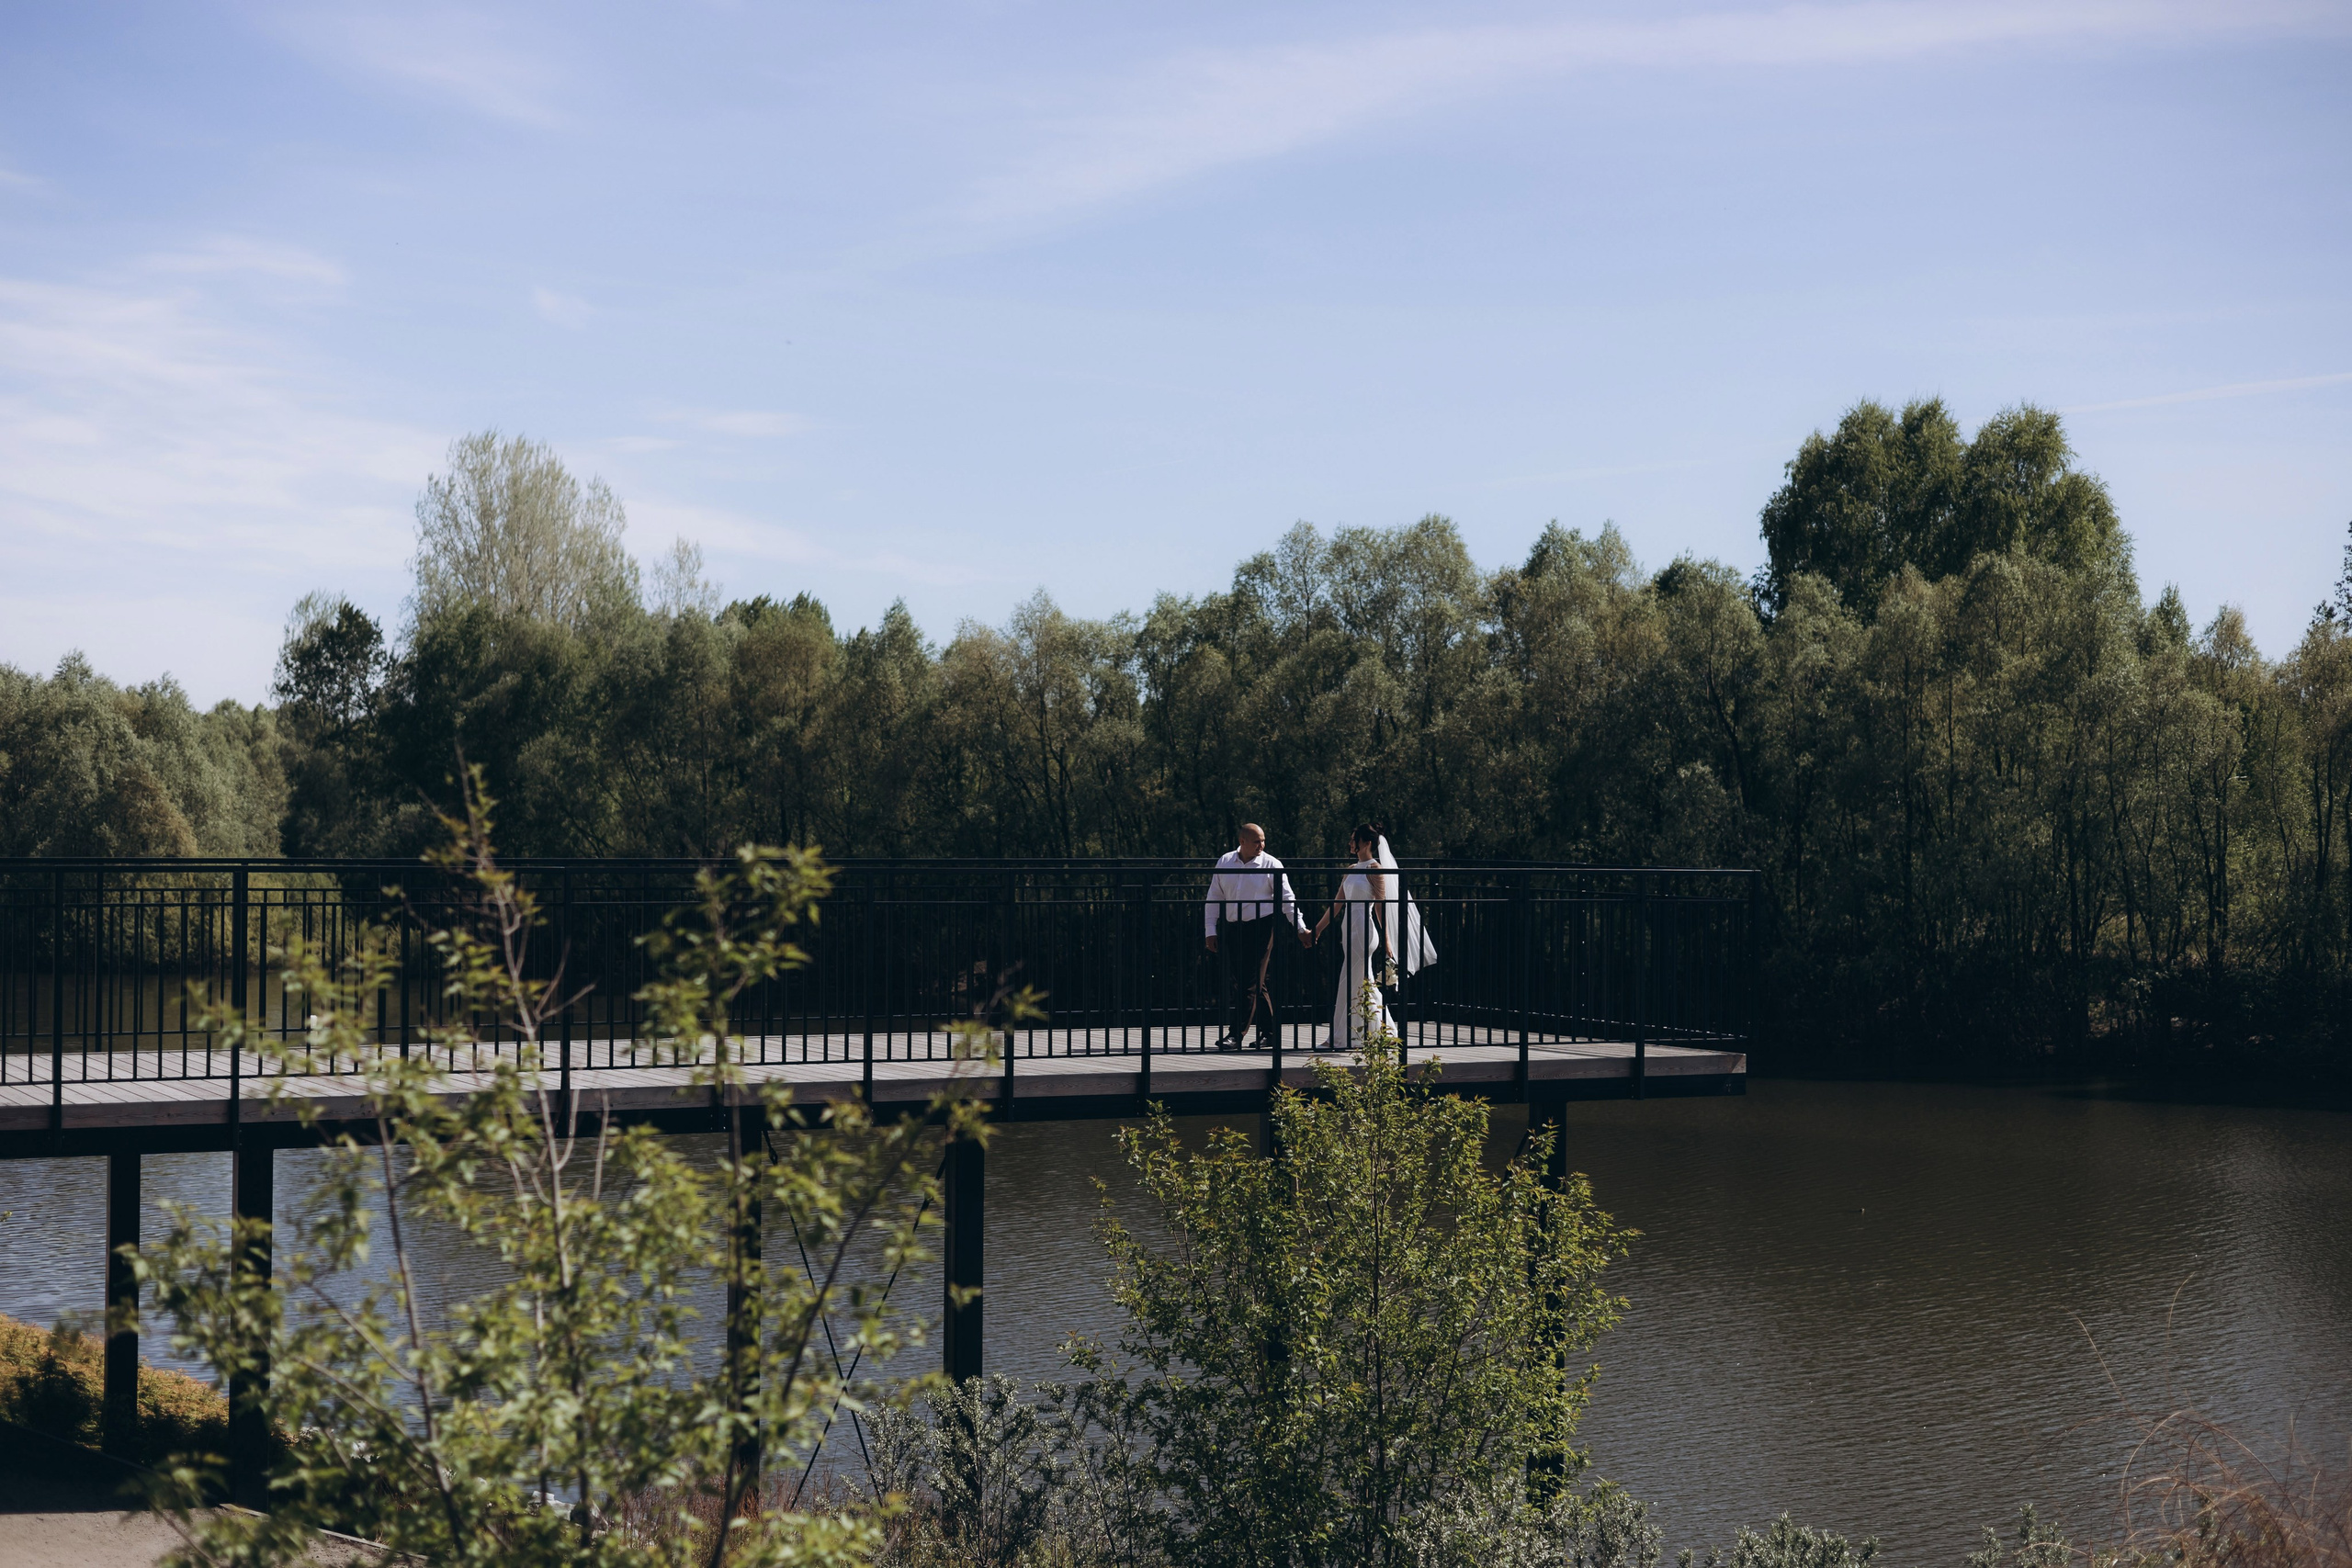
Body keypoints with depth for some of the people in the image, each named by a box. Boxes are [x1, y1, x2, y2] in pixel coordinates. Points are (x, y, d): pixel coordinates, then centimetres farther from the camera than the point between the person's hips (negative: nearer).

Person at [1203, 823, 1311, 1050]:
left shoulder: (1271, 865, -1)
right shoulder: (1225, 862, 8)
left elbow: (1287, 899, 0)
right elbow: (1214, 898, 12)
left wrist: (1300, 928, -4)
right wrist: (1211, 931, 9)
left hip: (1261, 928, -4)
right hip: (1232, 929, 4)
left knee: (1250, 983, -8)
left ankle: (1237, 1035, -6)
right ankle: (1269, 1033, 14)